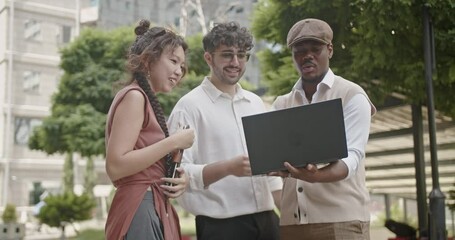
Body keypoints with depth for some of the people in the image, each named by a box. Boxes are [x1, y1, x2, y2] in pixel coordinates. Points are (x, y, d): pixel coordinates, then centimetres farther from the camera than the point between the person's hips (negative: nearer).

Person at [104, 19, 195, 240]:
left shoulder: (146, 100, 17)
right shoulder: (134, 96, -10)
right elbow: (115, 167, -21)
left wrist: (179, 178, 1)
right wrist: (174, 142, -16)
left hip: (153, 211, 10)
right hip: (139, 212, -10)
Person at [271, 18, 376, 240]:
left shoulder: (352, 95, 1)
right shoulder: (281, 104, 14)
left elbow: (351, 156, -11)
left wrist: (318, 176, -29)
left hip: (340, 219, -3)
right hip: (291, 220, 4)